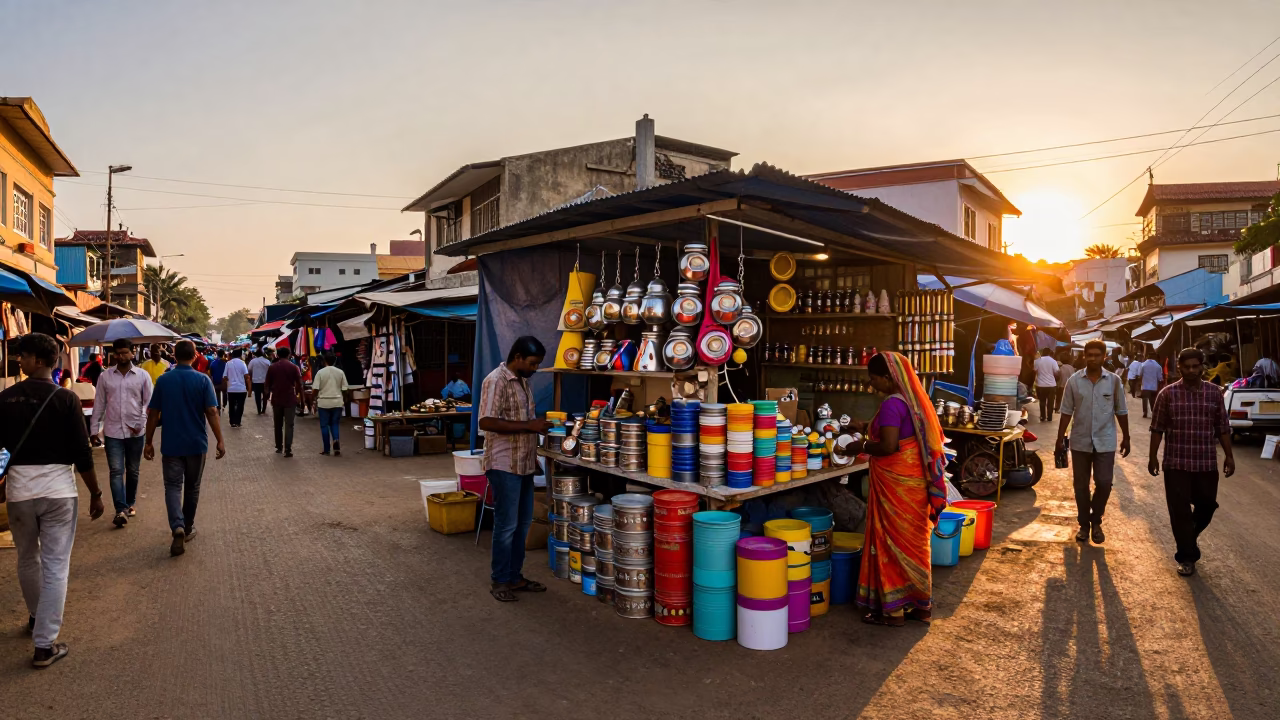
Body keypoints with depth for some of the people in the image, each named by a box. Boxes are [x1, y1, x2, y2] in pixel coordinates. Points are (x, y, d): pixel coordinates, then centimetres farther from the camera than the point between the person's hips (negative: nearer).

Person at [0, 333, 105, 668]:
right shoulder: (65, 399, -10)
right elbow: (81, 453, -11)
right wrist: (95, 493, -1)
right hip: (57, 488, -3)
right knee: (55, 567, 3)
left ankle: (36, 617, 44)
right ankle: (45, 645, 5)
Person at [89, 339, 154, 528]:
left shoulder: (142, 375, 0)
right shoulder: (105, 377, 3)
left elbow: (148, 403, 1)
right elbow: (99, 404, 6)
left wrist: (141, 424, -9)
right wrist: (94, 429, 4)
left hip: (135, 432, 0)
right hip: (112, 431, 0)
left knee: (132, 471, 12)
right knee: (116, 471, -6)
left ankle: (130, 504, 28)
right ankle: (121, 510, -10)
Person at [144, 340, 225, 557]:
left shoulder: (163, 380, -2)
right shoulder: (203, 380, -8)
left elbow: (153, 414, 1)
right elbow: (212, 412, -12)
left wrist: (149, 442, 9)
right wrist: (220, 441, -7)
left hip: (171, 444, 0)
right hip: (196, 443, 0)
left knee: (173, 486, 2)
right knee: (192, 487, 14)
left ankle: (177, 527, -18)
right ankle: (187, 528, 26)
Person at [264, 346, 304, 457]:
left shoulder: (272, 367, 2)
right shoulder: (293, 367, -4)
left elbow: (268, 383, 6)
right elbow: (299, 383, -2)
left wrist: (268, 395, 20)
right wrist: (299, 395, 13)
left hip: (276, 399, 3)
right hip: (290, 399, -2)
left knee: (278, 424, 17)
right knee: (289, 425, -4)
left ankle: (278, 446, 25)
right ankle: (287, 449, -12)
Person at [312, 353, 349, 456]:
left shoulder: (320, 372, -5)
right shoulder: (340, 372, 2)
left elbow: (315, 389, -7)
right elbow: (344, 389, 2)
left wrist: (315, 402, 4)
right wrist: (341, 399, 16)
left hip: (324, 402, -2)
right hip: (337, 402, 2)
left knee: (324, 425, 8)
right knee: (334, 424, 12)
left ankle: (326, 449, 11)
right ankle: (336, 440, -15)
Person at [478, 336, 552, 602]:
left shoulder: (523, 381, 12)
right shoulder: (496, 381, -15)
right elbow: (486, 422, -24)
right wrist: (529, 426, -23)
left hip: (524, 465, 9)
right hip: (504, 466, -9)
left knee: (523, 523, 14)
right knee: (506, 525, -1)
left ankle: (515, 576, 25)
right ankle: (499, 581, 13)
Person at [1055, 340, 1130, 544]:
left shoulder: (1114, 380, -2)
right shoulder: (1074, 380, -3)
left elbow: (1121, 412, 5)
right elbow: (1066, 411, 1)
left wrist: (1125, 438, 7)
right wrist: (1060, 438, -1)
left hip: (1105, 442, 0)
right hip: (1080, 441, 0)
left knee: (1104, 483, -3)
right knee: (1081, 485, 8)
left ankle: (1096, 521, 19)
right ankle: (1084, 524, 22)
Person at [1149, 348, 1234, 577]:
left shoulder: (1214, 392, 3)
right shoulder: (1168, 393, -3)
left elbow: (1223, 427, 7)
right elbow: (1157, 428, 0)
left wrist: (1228, 455, 5)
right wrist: (1153, 456, -2)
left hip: (1206, 463, 2)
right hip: (1176, 463, -2)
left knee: (1207, 505, 11)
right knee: (1180, 511, 2)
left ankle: (1188, 537, 39)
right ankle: (1187, 556, 14)